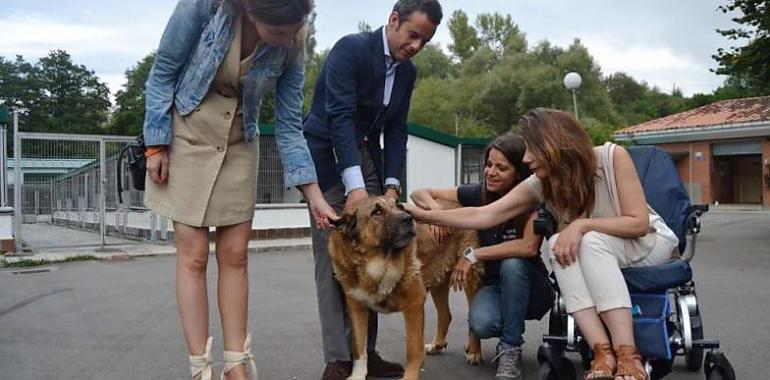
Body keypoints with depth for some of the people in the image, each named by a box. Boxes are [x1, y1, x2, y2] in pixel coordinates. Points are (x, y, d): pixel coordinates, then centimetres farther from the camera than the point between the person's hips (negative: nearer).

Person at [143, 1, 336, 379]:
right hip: (186, 135, -2)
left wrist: (314, 196, -10)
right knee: (193, 255, -5)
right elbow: (163, 71, -11)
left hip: (239, 145, 3)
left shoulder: (291, 48, -14)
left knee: (234, 255, 1)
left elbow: (289, 125, -7)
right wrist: (156, 145, -12)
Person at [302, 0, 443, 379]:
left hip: (368, 157, 7)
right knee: (333, 258, -8)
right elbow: (340, 116, -25)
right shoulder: (350, 48, -16)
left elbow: (396, 130, 5)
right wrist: (355, 185, -32)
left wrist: (391, 185, -8)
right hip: (328, 156, -6)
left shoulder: (408, 71, 5)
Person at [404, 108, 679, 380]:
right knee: (557, 244, -29)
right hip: (597, 256, 3)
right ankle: (604, 354, -36)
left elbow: (638, 222, -23)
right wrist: (426, 215, -27)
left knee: (591, 240, -34)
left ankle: (627, 356, -38)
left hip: (650, 243, -3)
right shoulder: (539, 184, -15)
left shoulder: (613, 157, -24)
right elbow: (482, 215, -19)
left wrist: (582, 224, -33)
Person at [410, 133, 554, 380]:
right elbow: (419, 193, -3)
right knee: (481, 324, -31)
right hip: (494, 285, 2)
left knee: (512, 264, -35)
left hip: (531, 289, -1)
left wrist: (474, 255, -29)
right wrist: (435, 207, -26)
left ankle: (510, 350, -17)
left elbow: (529, 246, -34)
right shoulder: (479, 194, -8)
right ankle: (508, 330, 7)